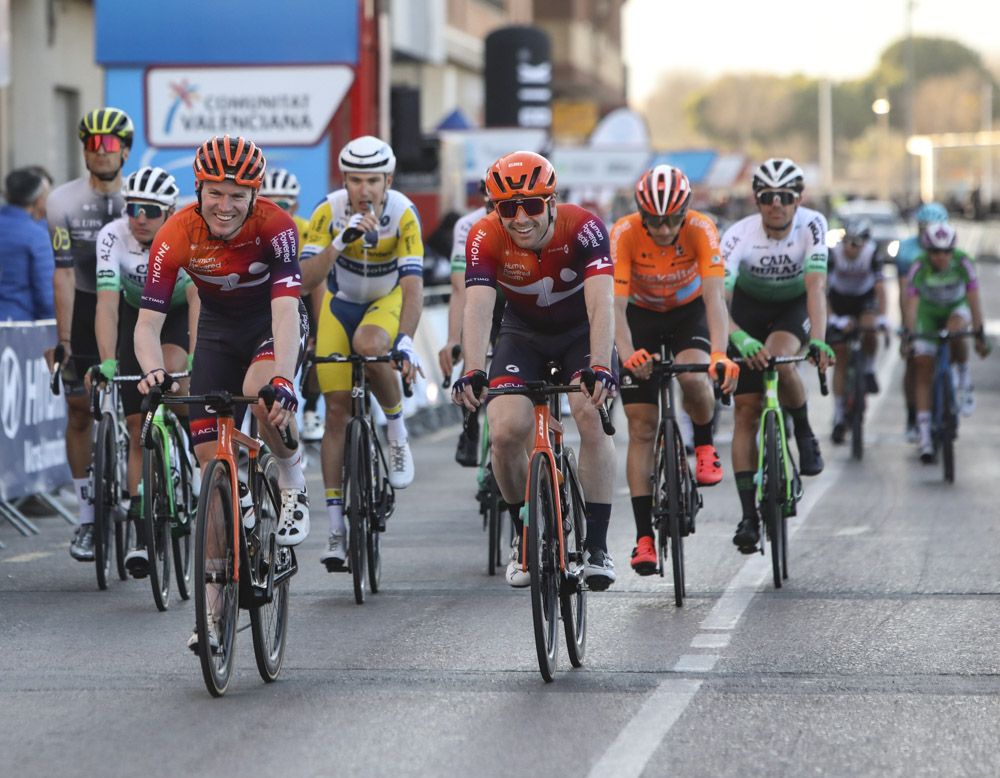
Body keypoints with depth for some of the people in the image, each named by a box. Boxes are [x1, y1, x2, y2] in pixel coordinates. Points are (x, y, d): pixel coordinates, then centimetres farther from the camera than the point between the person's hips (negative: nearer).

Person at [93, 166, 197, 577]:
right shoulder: (113, 236, -26)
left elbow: (197, 300, -37)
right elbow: (107, 303, -32)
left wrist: (196, 358, -49)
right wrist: (106, 361, -44)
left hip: (180, 315, -1)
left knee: (169, 368, -36)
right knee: (137, 427, -5)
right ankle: (141, 536, -1)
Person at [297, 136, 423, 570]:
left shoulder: (403, 214, -27)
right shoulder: (329, 213, -23)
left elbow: (413, 285, -33)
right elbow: (307, 279, -30)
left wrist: (405, 339, -48)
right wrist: (342, 241, -45)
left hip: (388, 300, -2)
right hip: (341, 303, 2)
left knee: (369, 345, -37)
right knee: (336, 411, -6)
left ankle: (397, 433, -11)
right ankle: (336, 529, -2)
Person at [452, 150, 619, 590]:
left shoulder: (583, 228, -30)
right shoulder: (485, 239, -25)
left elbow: (601, 303, -41)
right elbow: (477, 308, -37)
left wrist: (601, 368, -56)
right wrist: (473, 372, -53)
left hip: (581, 332, -1)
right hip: (523, 334, 2)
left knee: (592, 416, -26)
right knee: (506, 431, -19)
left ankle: (596, 545, -16)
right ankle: (524, 536, 5)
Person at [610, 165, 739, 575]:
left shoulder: (701, 230, -29)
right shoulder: (624, 234, -30)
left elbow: (715, 297, -36)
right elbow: (616, 306, -34)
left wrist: (719, 355, -52)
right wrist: (628, 355, -52)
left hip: (690, 311, 0)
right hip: (642, 315, 0)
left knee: (693, 378, -33)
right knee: (641, 427, -8)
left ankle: (705, 447, 0)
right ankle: (644, 537, -7)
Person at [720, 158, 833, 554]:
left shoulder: (811, 225, -28)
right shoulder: (740, 235, -30)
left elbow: (816, 286, -38)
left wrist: (817, 340, -53)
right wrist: (739, 339, -56)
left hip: (795, 306, -1)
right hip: (750, 306, 1)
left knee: (779, 362, -34)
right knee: (746, 409, -8)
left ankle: (805, 436, -6)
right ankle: (749, 515, -6)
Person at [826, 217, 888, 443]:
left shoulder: (872, 253, -25)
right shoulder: (833, 253, -27)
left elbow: (880, 287, -29)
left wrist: (881, 317, -41)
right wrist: (831, 318, -38)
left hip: (865, 299, 0)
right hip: (840, 300, 0)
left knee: (869, 331, -33)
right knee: (840, 359, -5)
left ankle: (869, 370, -2)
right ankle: (839, 418, 0)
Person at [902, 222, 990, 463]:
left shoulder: (963, 263, -26)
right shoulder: (918, 268, -27)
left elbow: (973, 300, -25)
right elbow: (911, 304, -29)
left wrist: (979, 335, -29)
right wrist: (909, 335, -40)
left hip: (957, 309, 0)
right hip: (929, 314, 0)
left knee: (955, 332, -37)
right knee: (923, 370, -9)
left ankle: (964, 383, -10)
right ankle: (924, 439, -7)